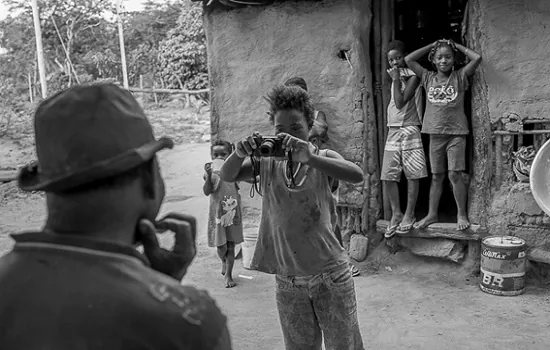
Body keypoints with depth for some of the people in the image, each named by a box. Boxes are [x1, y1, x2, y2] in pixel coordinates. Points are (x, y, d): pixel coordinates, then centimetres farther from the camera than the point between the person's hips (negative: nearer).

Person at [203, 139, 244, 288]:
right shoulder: (210, 171, -7)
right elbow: (207, 192, -18)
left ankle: (228, 274, 16)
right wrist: (209, 175, -32)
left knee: (231, 246, 5)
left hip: (232, 212, 2)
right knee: (221, 247, 2)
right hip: (217, 213, -2)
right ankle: (224, 261, 36)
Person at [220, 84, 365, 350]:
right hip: (287, 280, 2)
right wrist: (240, 154, -33)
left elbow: (357, 176, -25)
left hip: (330, 275, -2)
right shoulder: (267, 162, 0)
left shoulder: (323, 157, -6)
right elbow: (227, 176, -11)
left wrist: (309, 158, -39)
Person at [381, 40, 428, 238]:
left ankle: (409, 215, 7)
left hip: (409, 129, -6)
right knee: (388, 176, 2)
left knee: (412, 174, -1)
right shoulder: (394, 76, 15)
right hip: (393, 130, 6)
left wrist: (396, 80, -10)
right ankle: (396, 214, 13)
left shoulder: (412, 77, -4)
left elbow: (400, 102, -13)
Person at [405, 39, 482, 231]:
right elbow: (408, 60, 6)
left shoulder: (459, 76, 2)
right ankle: (432, 214, 17)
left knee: (455, 174, -6)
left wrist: (457, 45, 2)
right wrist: (431, 45, 8)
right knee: (436, 176, 10)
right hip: (435, 134, 3)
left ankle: (462, 214, 6)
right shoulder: (428, 77, 9)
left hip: (456, 133, -3)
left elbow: (477, 58, -10)